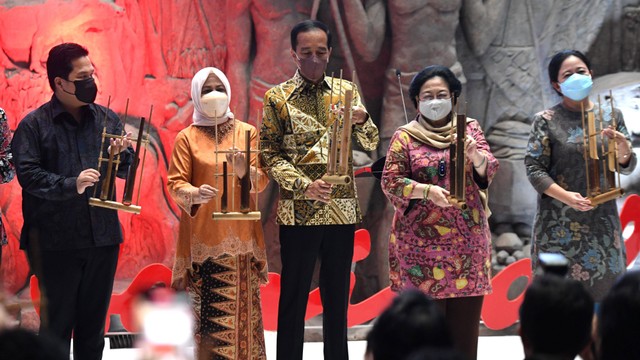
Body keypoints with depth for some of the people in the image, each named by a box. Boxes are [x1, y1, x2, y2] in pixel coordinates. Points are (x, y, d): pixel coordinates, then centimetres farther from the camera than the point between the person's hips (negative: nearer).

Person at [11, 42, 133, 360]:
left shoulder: (107, 119, 10)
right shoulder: (34, 125, -3)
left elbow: (127, 171, 12)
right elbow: (27, 174, -13)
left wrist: (121, 154, -10)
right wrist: (71, 185, -24)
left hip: (102, 236, 4)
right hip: (56, 242, -4)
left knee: (93, 321, 12)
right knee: (56, 322, 0)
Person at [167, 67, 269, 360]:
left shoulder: (247, 132, 11)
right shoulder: (187, 137, 6)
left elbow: (262, 180, 4)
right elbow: (175, 183, 0)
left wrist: (244, 170, -17)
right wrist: (195, 194, -21)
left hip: (241, 235, 2)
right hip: (203, 235, -1)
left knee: (243, 307, -4)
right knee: (207, 310, -8)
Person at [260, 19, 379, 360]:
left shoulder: (345, 90, 8)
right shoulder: (277, 97, -1)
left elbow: (370, 144, 7)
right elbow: (270, 154, -4)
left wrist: (361, 121, -15)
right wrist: (303, 185, -17)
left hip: (343, 209, 3)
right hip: (298, 212, -3)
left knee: (337, 294, 10)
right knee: (293, 295, 2)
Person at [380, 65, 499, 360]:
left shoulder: (469, 128, 10)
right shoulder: (405, 137, 4)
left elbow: (488, 170, -1)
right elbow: (390, 182, -3)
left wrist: (475, 155, -22)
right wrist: (426, 190, -18)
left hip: (468, 240, 2)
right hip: (421, 244, -2)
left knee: (465, 321, 2)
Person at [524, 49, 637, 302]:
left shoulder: (610, 117, 9)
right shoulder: (546, 120, 0)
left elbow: (626, 168, 10)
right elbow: (534, 169, -5)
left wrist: (623, 147, -13)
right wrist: (566, 197, -20)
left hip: (601, 223, 3)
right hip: (560, 225, -3)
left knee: (604, 288, 1)